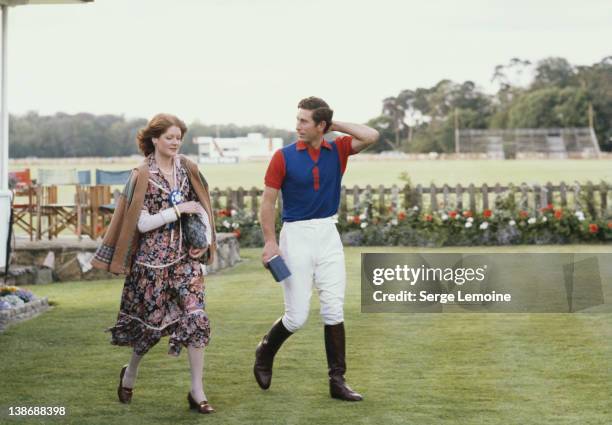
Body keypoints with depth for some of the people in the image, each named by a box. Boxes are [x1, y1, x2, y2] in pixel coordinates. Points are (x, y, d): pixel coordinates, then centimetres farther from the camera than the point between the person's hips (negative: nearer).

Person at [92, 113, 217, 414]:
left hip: (185, 255, 4)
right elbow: (143, 223, -13)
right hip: (153, 258, -4)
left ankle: (197, 391, -3)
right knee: (152, 321, 6)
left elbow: (200, 204, 16)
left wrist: (206, 238, 2)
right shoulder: (143, 176, -8)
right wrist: (179, 210, -17)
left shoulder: (187, 169, 6)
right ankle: (130, 373, 34)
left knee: (195, 318, -8)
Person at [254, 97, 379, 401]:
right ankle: (265, 352, 27)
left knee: (334, 310, 1)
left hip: (329, 235, 3)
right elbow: (268, 200, -3)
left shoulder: (337, 151, 3)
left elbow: (371, 136, -8)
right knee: (297, 316, -1)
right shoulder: (284, 156, -5)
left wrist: (335, 125, -3)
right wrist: (270, 241, -11)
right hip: (296, 235, -3)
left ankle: (337, 381, 6)